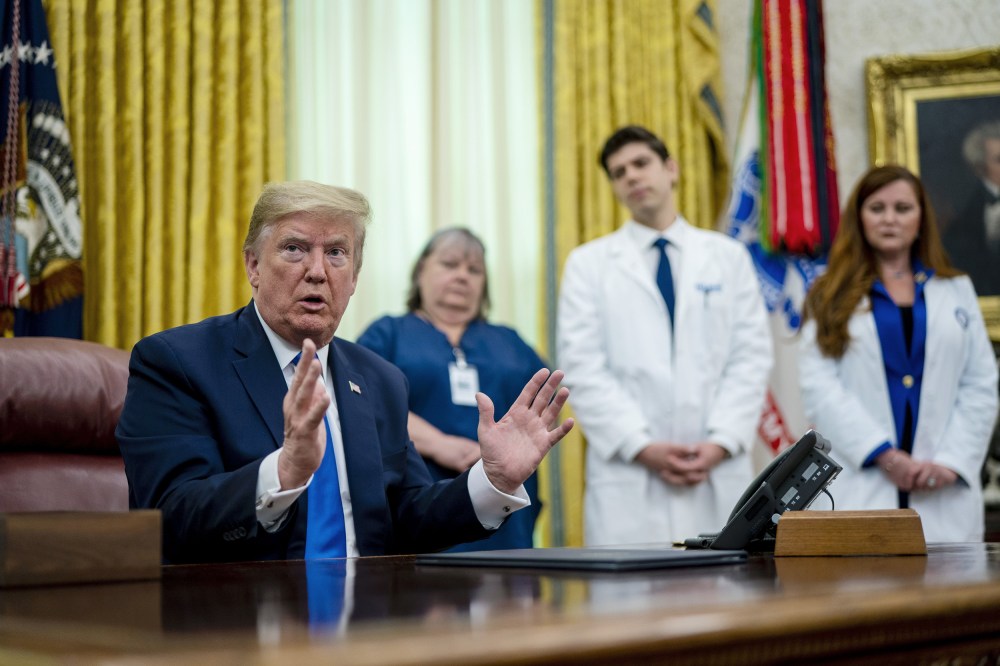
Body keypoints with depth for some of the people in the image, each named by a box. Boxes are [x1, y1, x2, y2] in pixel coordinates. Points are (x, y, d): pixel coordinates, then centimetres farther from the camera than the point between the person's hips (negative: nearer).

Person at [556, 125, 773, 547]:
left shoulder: (729, 256, 13)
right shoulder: (589, 263, 9)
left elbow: (751, 358, 6)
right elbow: (582, 368, -1)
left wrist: (722, 442, -8)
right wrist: (642, 447, -11)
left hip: (718, 473, 2)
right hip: (629, 477, -1)